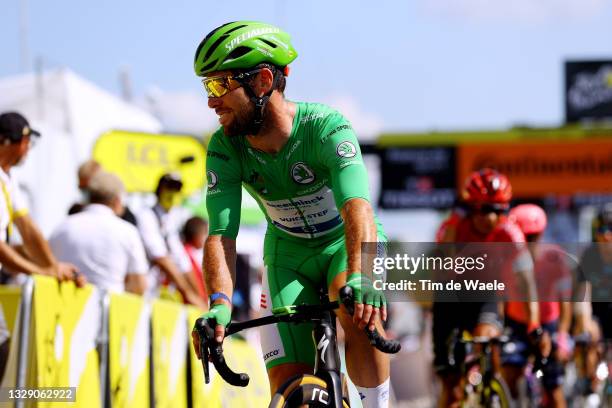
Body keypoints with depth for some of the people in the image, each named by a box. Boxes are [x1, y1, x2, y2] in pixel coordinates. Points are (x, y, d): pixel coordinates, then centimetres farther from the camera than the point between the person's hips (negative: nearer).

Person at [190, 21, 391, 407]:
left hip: (348, 246, -3)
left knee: (360, 313, -37)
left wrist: (360, 279, -61)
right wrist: (219, 304, -45)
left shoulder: (326, 126, -28)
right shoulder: (225, 149, -18)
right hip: (289, 259, 3)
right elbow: (221, 235, -25)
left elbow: (357, 207, -43)